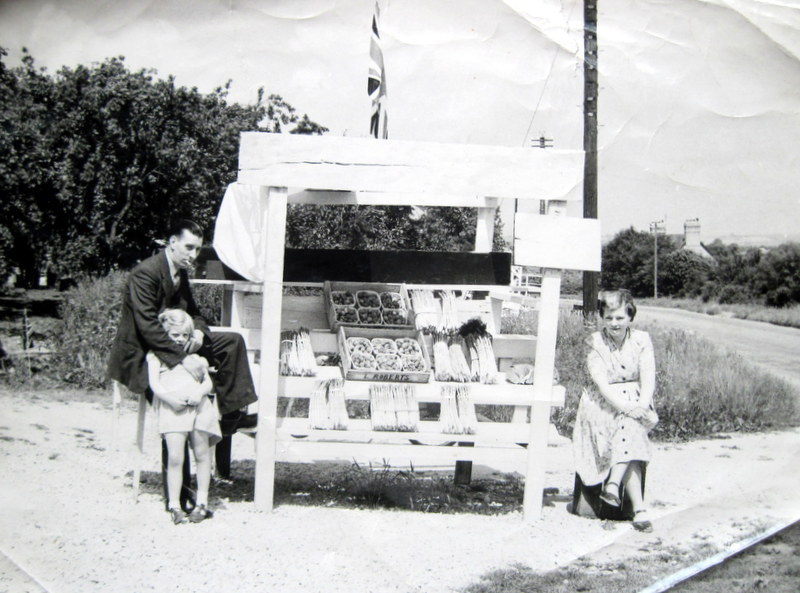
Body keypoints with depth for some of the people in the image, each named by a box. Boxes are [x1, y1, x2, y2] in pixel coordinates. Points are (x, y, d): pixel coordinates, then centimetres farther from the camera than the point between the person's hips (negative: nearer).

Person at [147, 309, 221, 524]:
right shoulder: (156, 355, 14)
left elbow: (208, 382, 16)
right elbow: (154, 384, 2)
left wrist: (200, 392, -7)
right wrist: (170, 398, -16)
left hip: (198, 406, 3)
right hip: (171, 408, -3)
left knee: (202, 455, 4)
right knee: (175, 458, -11)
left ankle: (202, 502, 13)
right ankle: (174, 505, -6)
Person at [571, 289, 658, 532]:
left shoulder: (641, 340, 3)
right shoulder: (595, 342, -3)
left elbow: (648, 379, -7)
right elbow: (601, 383, -15)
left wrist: (641, 407, -26)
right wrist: (626, 407, -29)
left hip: (635, 404, 2)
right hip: (603, 405, -2)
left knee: (631, 426, -33)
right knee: (630, 428, -29)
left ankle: (614, 484, -38)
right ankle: (638, 508, -31)